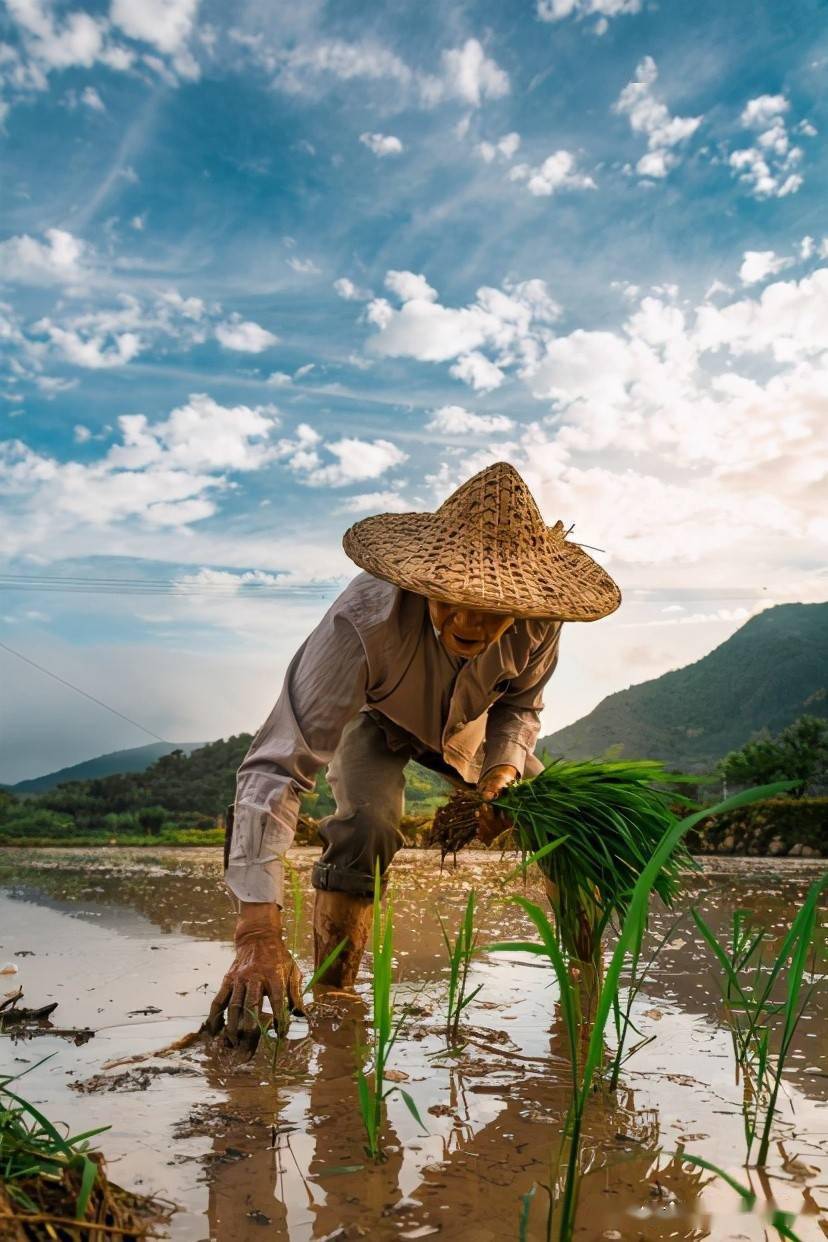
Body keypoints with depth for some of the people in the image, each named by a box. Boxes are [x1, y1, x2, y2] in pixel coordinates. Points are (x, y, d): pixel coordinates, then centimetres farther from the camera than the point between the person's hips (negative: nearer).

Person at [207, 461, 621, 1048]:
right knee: (368, 826, -32)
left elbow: (520, 703, -8)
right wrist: (259, 933, -55)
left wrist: (504, 770, -29)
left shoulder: (537, 621, -33)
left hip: (468, 726, 4)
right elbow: (275, 769, -49)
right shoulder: (362, 621, -47)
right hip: (375, 720, -3)